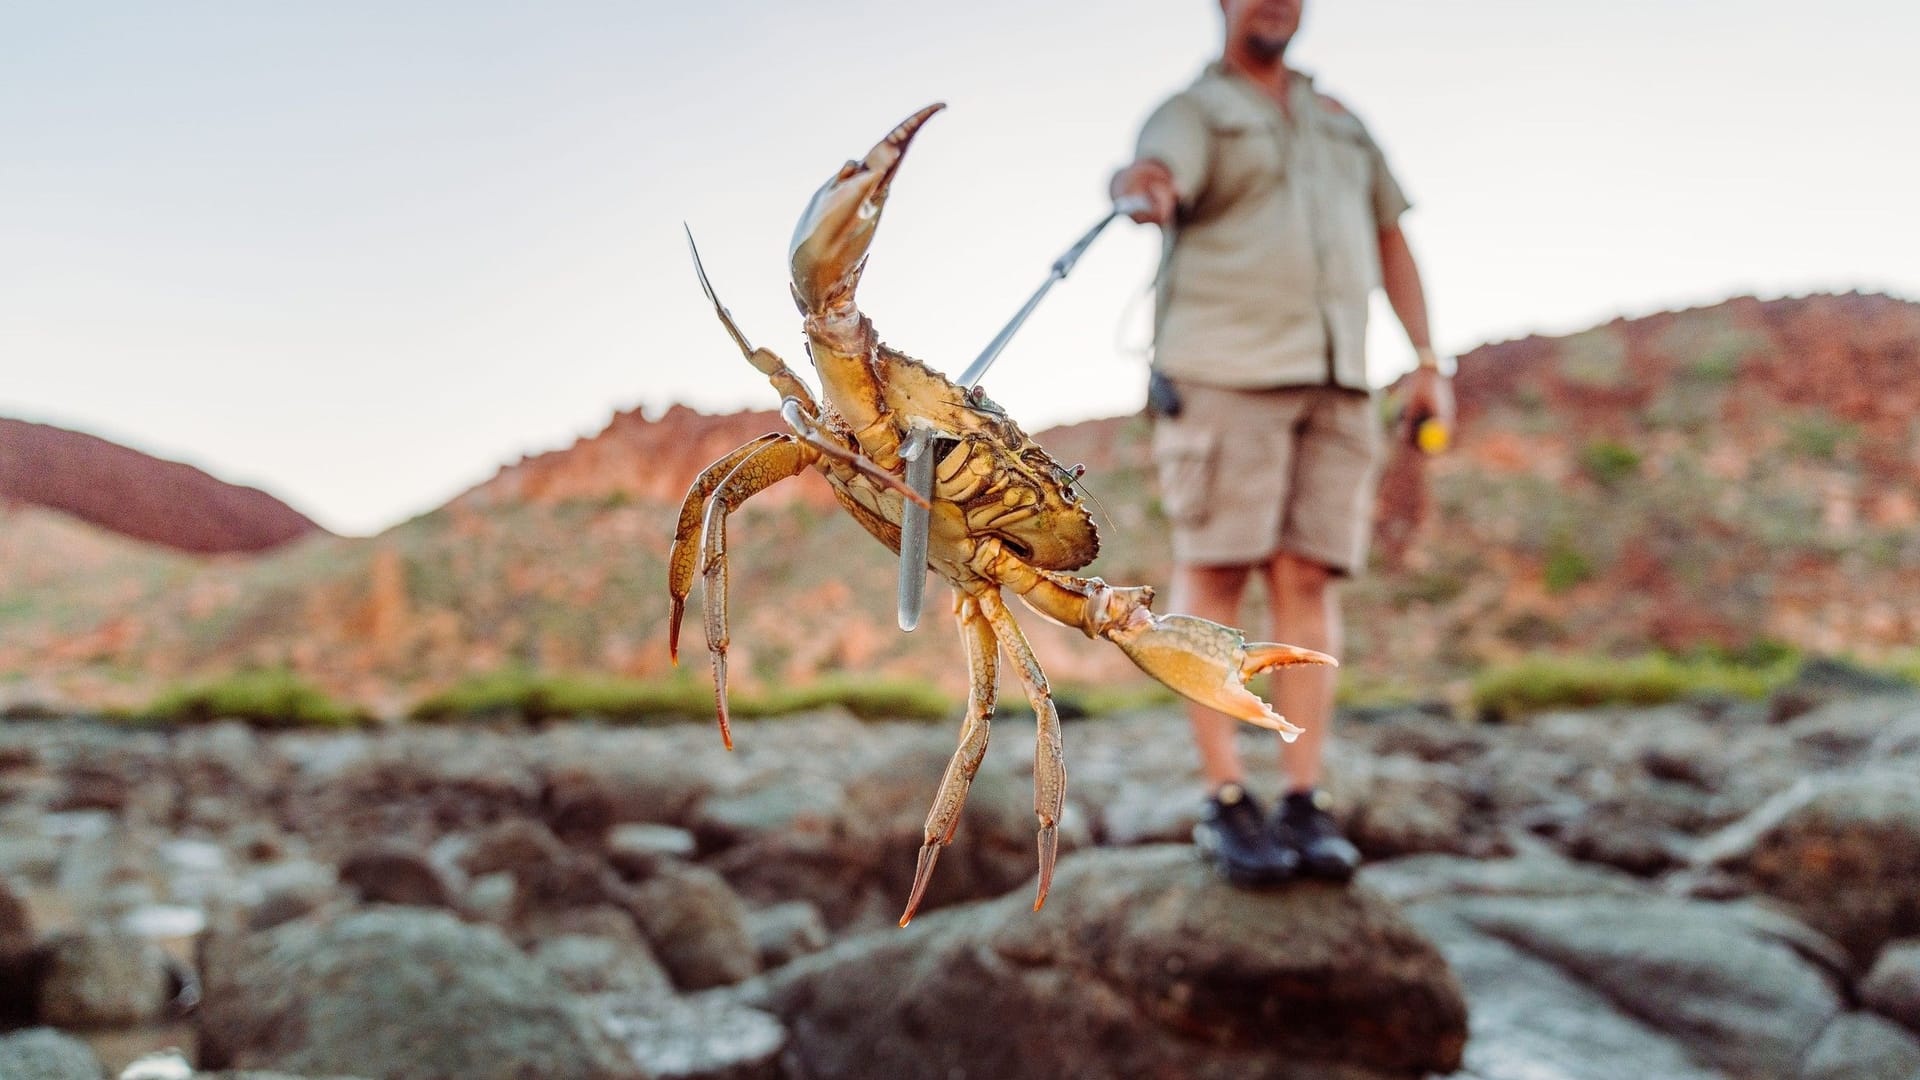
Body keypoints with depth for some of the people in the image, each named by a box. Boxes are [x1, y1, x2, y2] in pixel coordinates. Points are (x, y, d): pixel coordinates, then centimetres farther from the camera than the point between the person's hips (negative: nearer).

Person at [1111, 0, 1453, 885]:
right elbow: (1156, 173, -18)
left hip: (1334, 380, 5)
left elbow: (1391, 242, 25)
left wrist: (1429, 362, 14)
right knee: (1214, 578, -6)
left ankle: (1304, 807, -2)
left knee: (1309, 581, -2)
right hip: (1222, 372, -4)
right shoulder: (1193, 112, 6)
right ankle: (1227, 805, -2)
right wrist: (1144, 193, -43)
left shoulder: (1340, 123, 25)